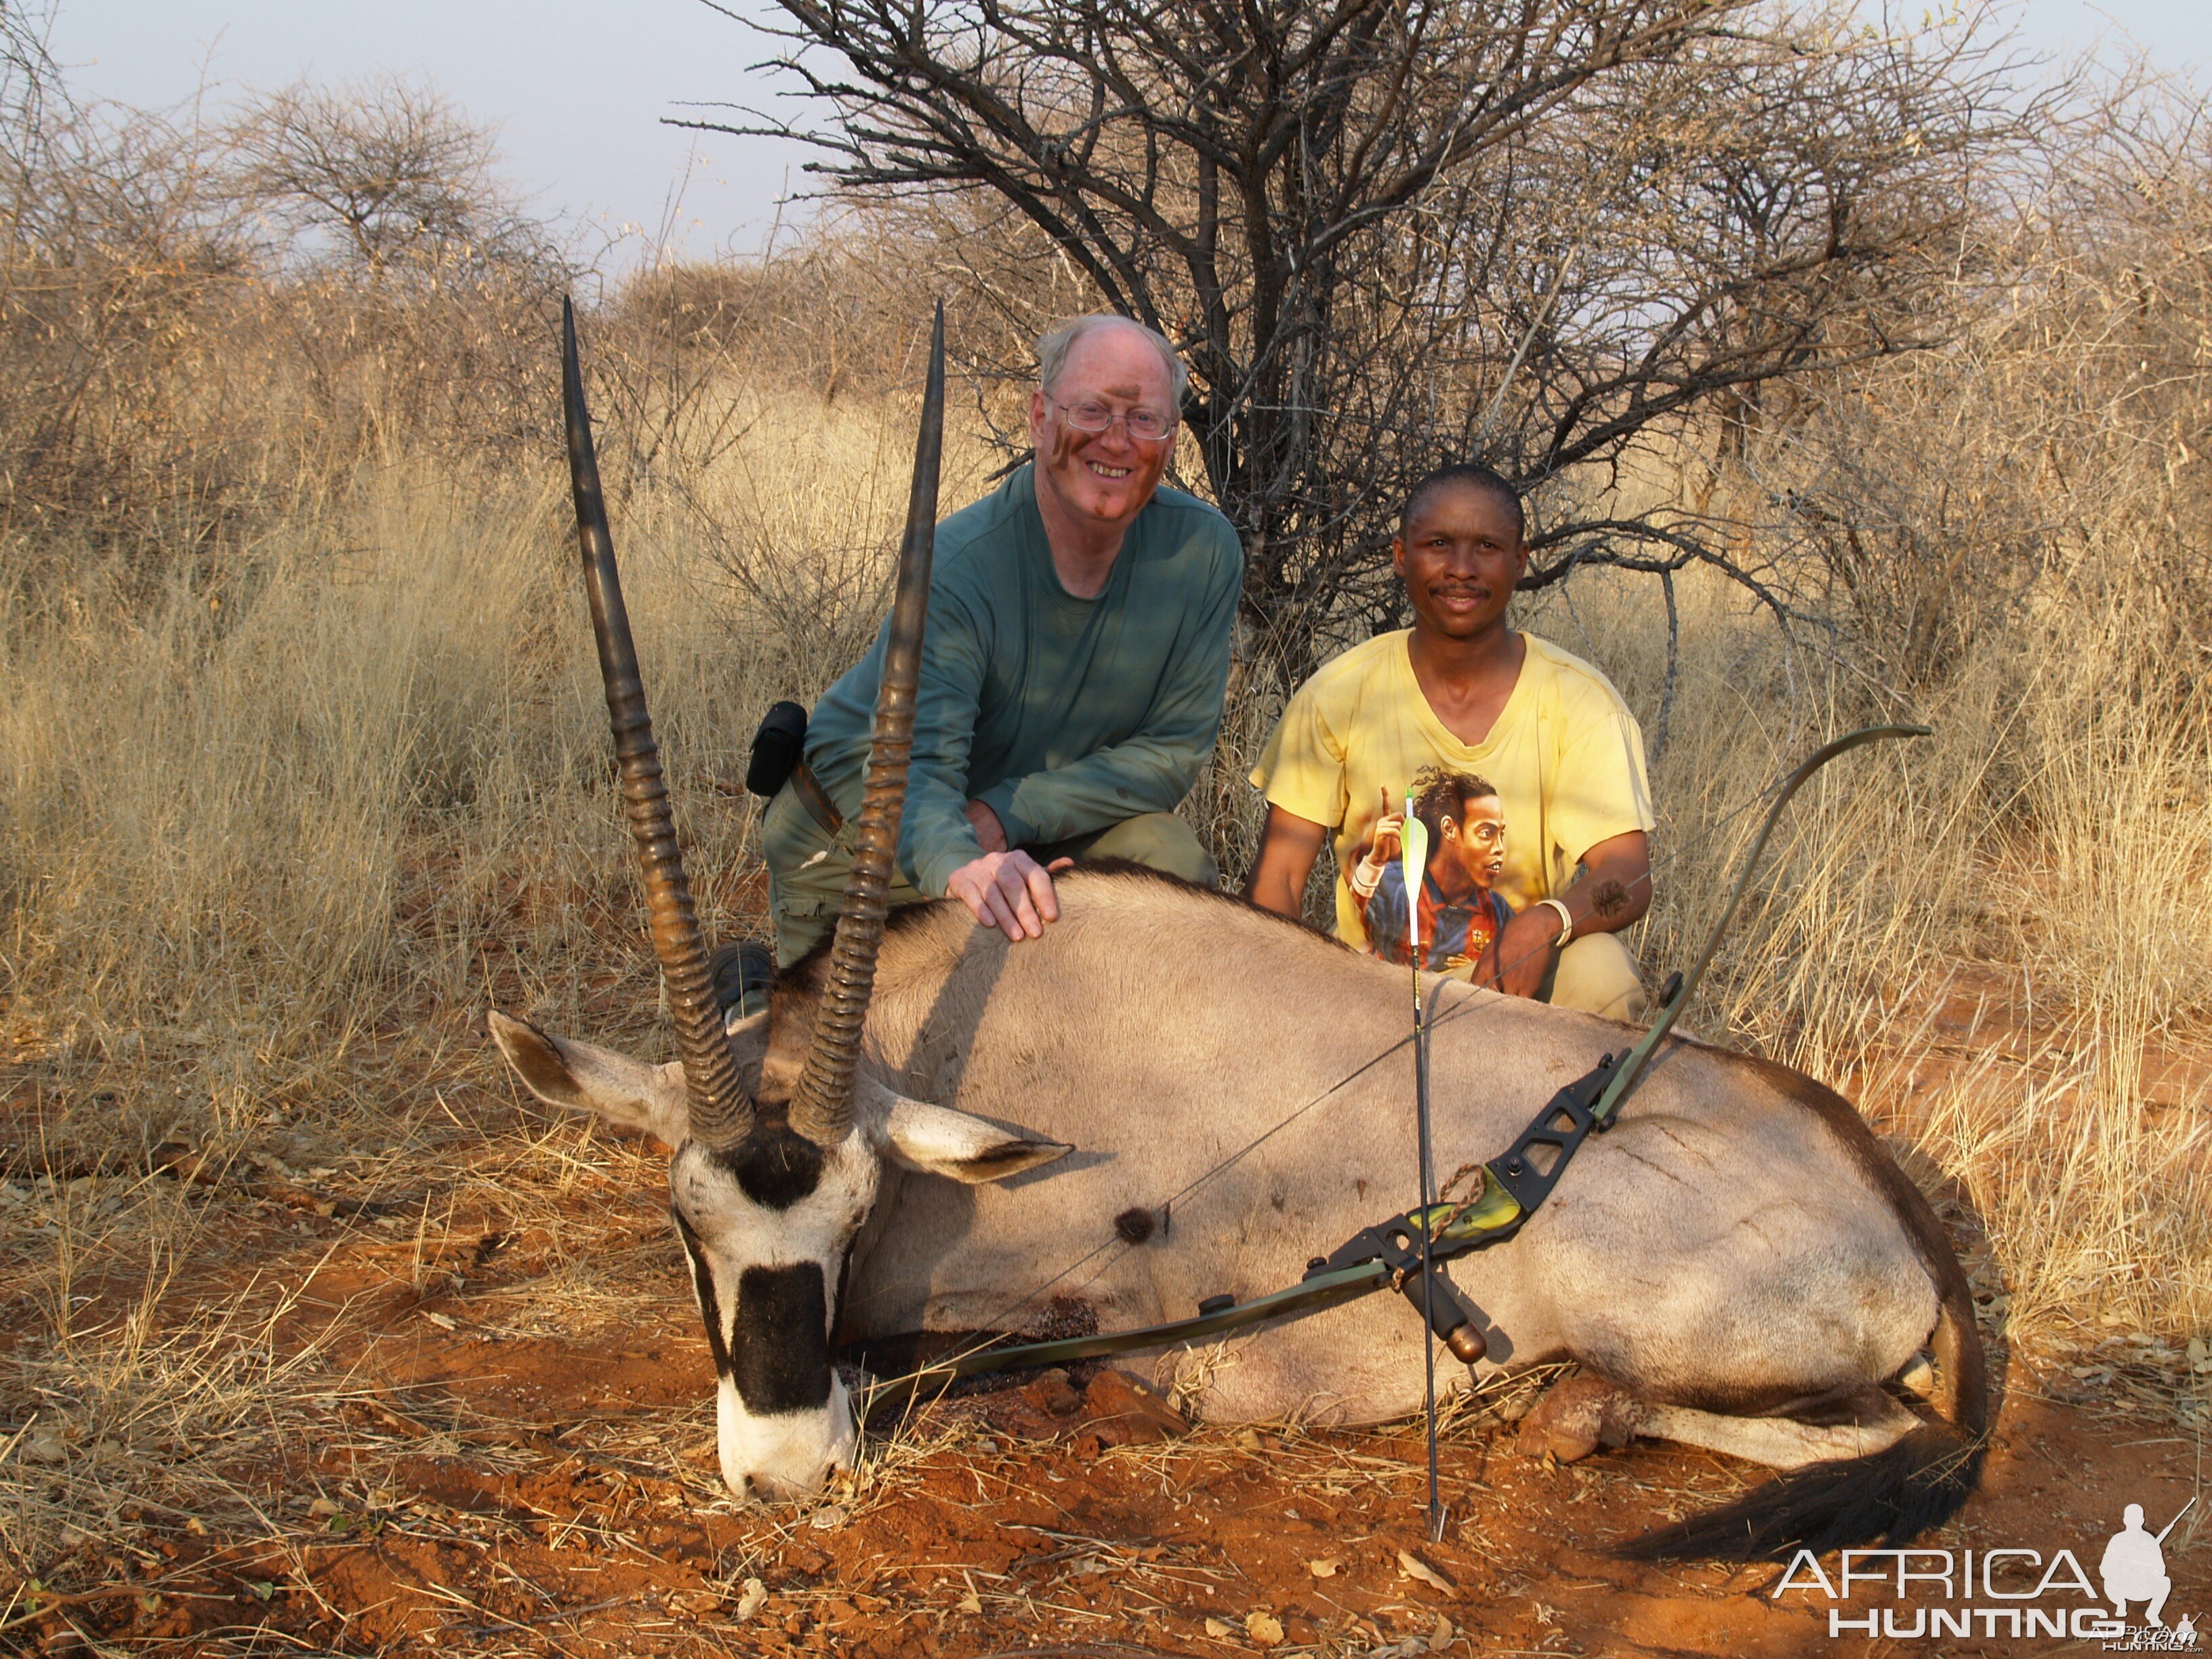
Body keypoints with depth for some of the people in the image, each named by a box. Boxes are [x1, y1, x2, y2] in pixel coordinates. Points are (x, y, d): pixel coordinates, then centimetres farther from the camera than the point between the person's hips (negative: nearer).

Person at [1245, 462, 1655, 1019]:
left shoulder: (1580, 701, -6)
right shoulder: (1338, 696, -3)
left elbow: (1628, 876, -14)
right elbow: (1277, 873, -3)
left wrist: (1546, 922, -37)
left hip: (1521, 974, 1)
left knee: (1601, 975, -31)